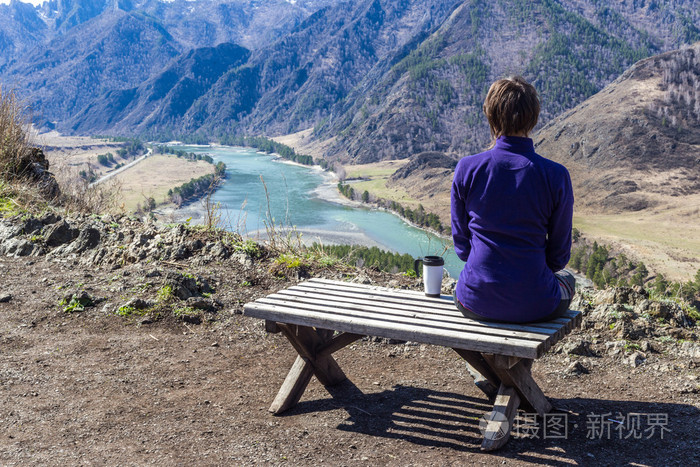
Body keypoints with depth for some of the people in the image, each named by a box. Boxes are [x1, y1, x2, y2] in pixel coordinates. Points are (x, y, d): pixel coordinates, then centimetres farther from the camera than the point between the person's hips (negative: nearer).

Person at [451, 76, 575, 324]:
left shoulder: (466, 169, -10)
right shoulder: (556, 175, -13)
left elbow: (461, 242, 2)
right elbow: (559, 255, -2)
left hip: (474, 304, 1)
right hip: (533, 307, -1)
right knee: (566, 278, 35)